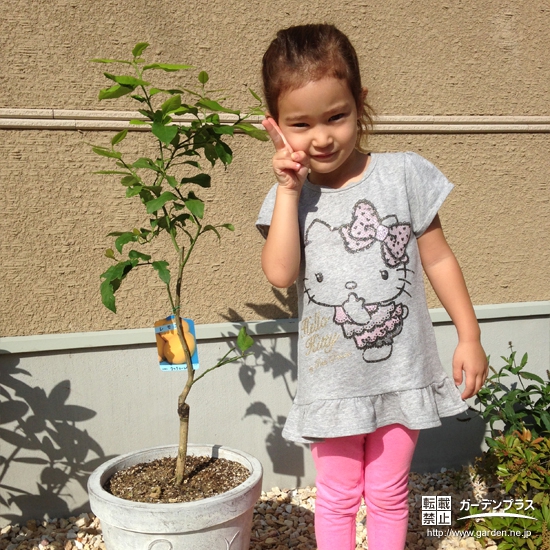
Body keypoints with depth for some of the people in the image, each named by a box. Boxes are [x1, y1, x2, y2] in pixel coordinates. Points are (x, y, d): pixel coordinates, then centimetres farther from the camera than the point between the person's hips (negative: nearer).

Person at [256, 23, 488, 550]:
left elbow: (438, 258, -1)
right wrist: (289, 190, -19)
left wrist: (469, 336, 0)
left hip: (402, 373, 0)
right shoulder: (289, 197, -4)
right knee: (337, 495, 16)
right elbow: (280, 273, -19)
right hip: (333, 381, 1)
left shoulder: (405, 174, -7)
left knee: (388, 492, 18)